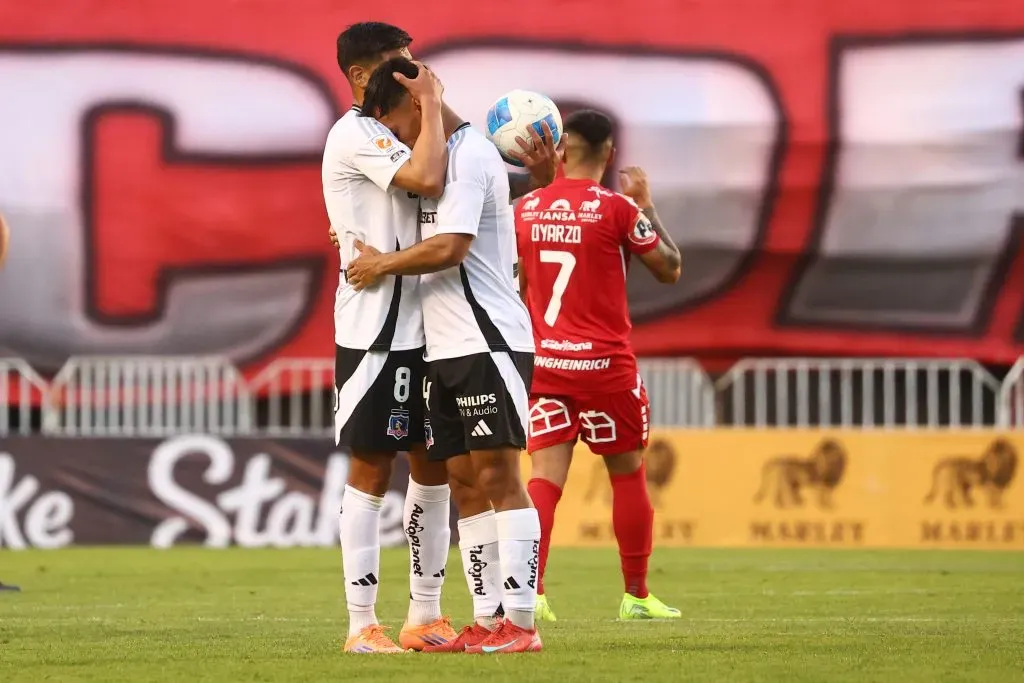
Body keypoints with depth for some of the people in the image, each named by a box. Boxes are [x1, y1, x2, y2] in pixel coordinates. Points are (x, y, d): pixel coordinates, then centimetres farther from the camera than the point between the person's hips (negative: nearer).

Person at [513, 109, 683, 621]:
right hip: (604, 364, -3)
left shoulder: (526, 209, 4)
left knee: (546, 476, 0)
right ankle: (637, 596, 17)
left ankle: (529, 591, -15)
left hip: (543, 362, 3)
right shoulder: (618, 208, -9)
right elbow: (670, 268, 1)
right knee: (627, 474, 11)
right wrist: (645, 204, 9)